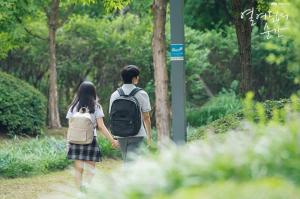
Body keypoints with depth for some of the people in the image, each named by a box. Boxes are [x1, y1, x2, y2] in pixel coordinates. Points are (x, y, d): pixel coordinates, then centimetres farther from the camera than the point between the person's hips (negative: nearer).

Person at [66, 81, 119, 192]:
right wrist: (112, 140, -4)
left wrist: (68, 143, 5)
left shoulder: (74, 107, 2)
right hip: (90, 140, -1)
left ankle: (80, 191, 5)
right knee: (90, 170, 5)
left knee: (78, 169, 8)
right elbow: (101, 127, -7)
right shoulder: (96, 107, -2)